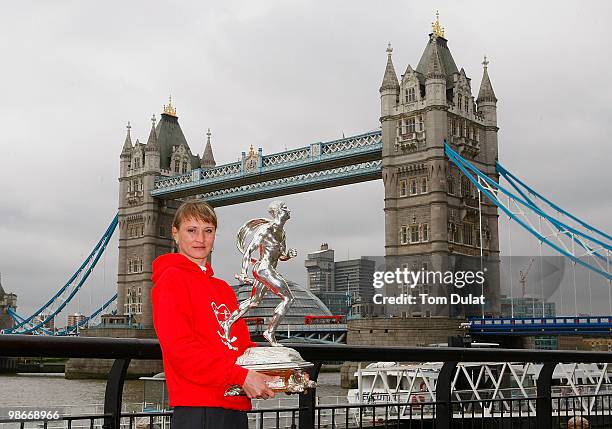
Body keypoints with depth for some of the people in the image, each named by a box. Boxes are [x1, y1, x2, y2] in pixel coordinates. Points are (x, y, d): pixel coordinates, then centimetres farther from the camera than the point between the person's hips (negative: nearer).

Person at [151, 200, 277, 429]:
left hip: (236, 407, 8)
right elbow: (180, 347, -15)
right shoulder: (171, 279, -4)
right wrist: (241, 377, -20)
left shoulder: (224, 289, 21)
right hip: (198, 409, -8)